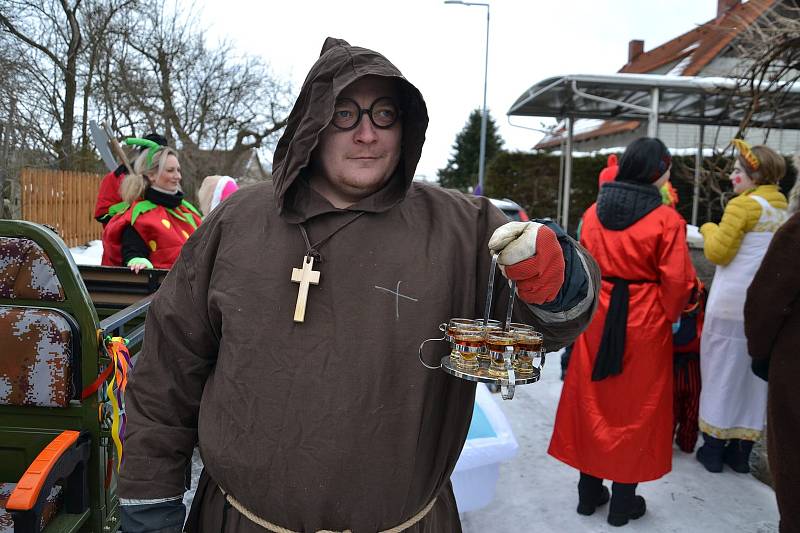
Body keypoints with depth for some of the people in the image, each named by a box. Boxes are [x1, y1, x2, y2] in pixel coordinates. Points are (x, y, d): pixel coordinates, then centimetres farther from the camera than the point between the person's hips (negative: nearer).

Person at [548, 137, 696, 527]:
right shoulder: (667, 220, -12)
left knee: (593, 401, 15)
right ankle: (623, 502, 21)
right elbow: (676, 281, -11)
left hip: (598, 316, 4)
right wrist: (668, 317, 6)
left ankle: (589, 492, 26)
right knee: (635, 408, 9)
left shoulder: (593, 212, 1)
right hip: (645, 322, -4)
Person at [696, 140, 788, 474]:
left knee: (723, 370, 3)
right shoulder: (782, 208, 13)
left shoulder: (744, 204, -11)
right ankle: (741, 453, 20)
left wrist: (709, 229, 7)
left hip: (732, 303, -7)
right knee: (754, 373, 11)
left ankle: (713, 450, 11)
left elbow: (717, 252, -11)